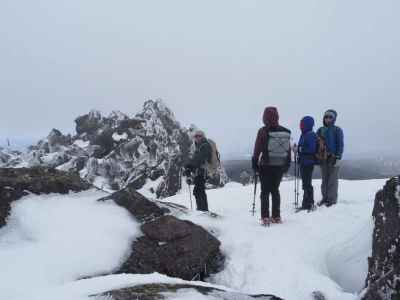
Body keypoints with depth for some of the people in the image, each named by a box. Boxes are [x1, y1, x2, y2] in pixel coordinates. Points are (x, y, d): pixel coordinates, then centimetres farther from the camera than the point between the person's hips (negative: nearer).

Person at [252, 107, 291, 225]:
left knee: (265, 191, 4)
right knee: (275, 190, 14)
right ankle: (276, 216, 16)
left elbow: (257, 150, -9)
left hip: (266, 166, -4)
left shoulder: (263, 131, -11)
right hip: (280, 166, 4)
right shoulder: (286, 132, 2)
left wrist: (255, 164, 0)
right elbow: (288, 150, 8)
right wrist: (287, 165, 17)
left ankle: (265, 217, 2)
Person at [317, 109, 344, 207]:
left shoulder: (337, 130, 0)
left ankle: (332, 199, 5)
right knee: (324, 179, 11)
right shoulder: (320, 130, 12)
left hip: (333, 158, -5)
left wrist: (338, 157, -11)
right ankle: (325, 198, 18)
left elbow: (340, 145, -4)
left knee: (333, 180, -1)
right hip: (323, 158, 5)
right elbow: (317, 144, 15)